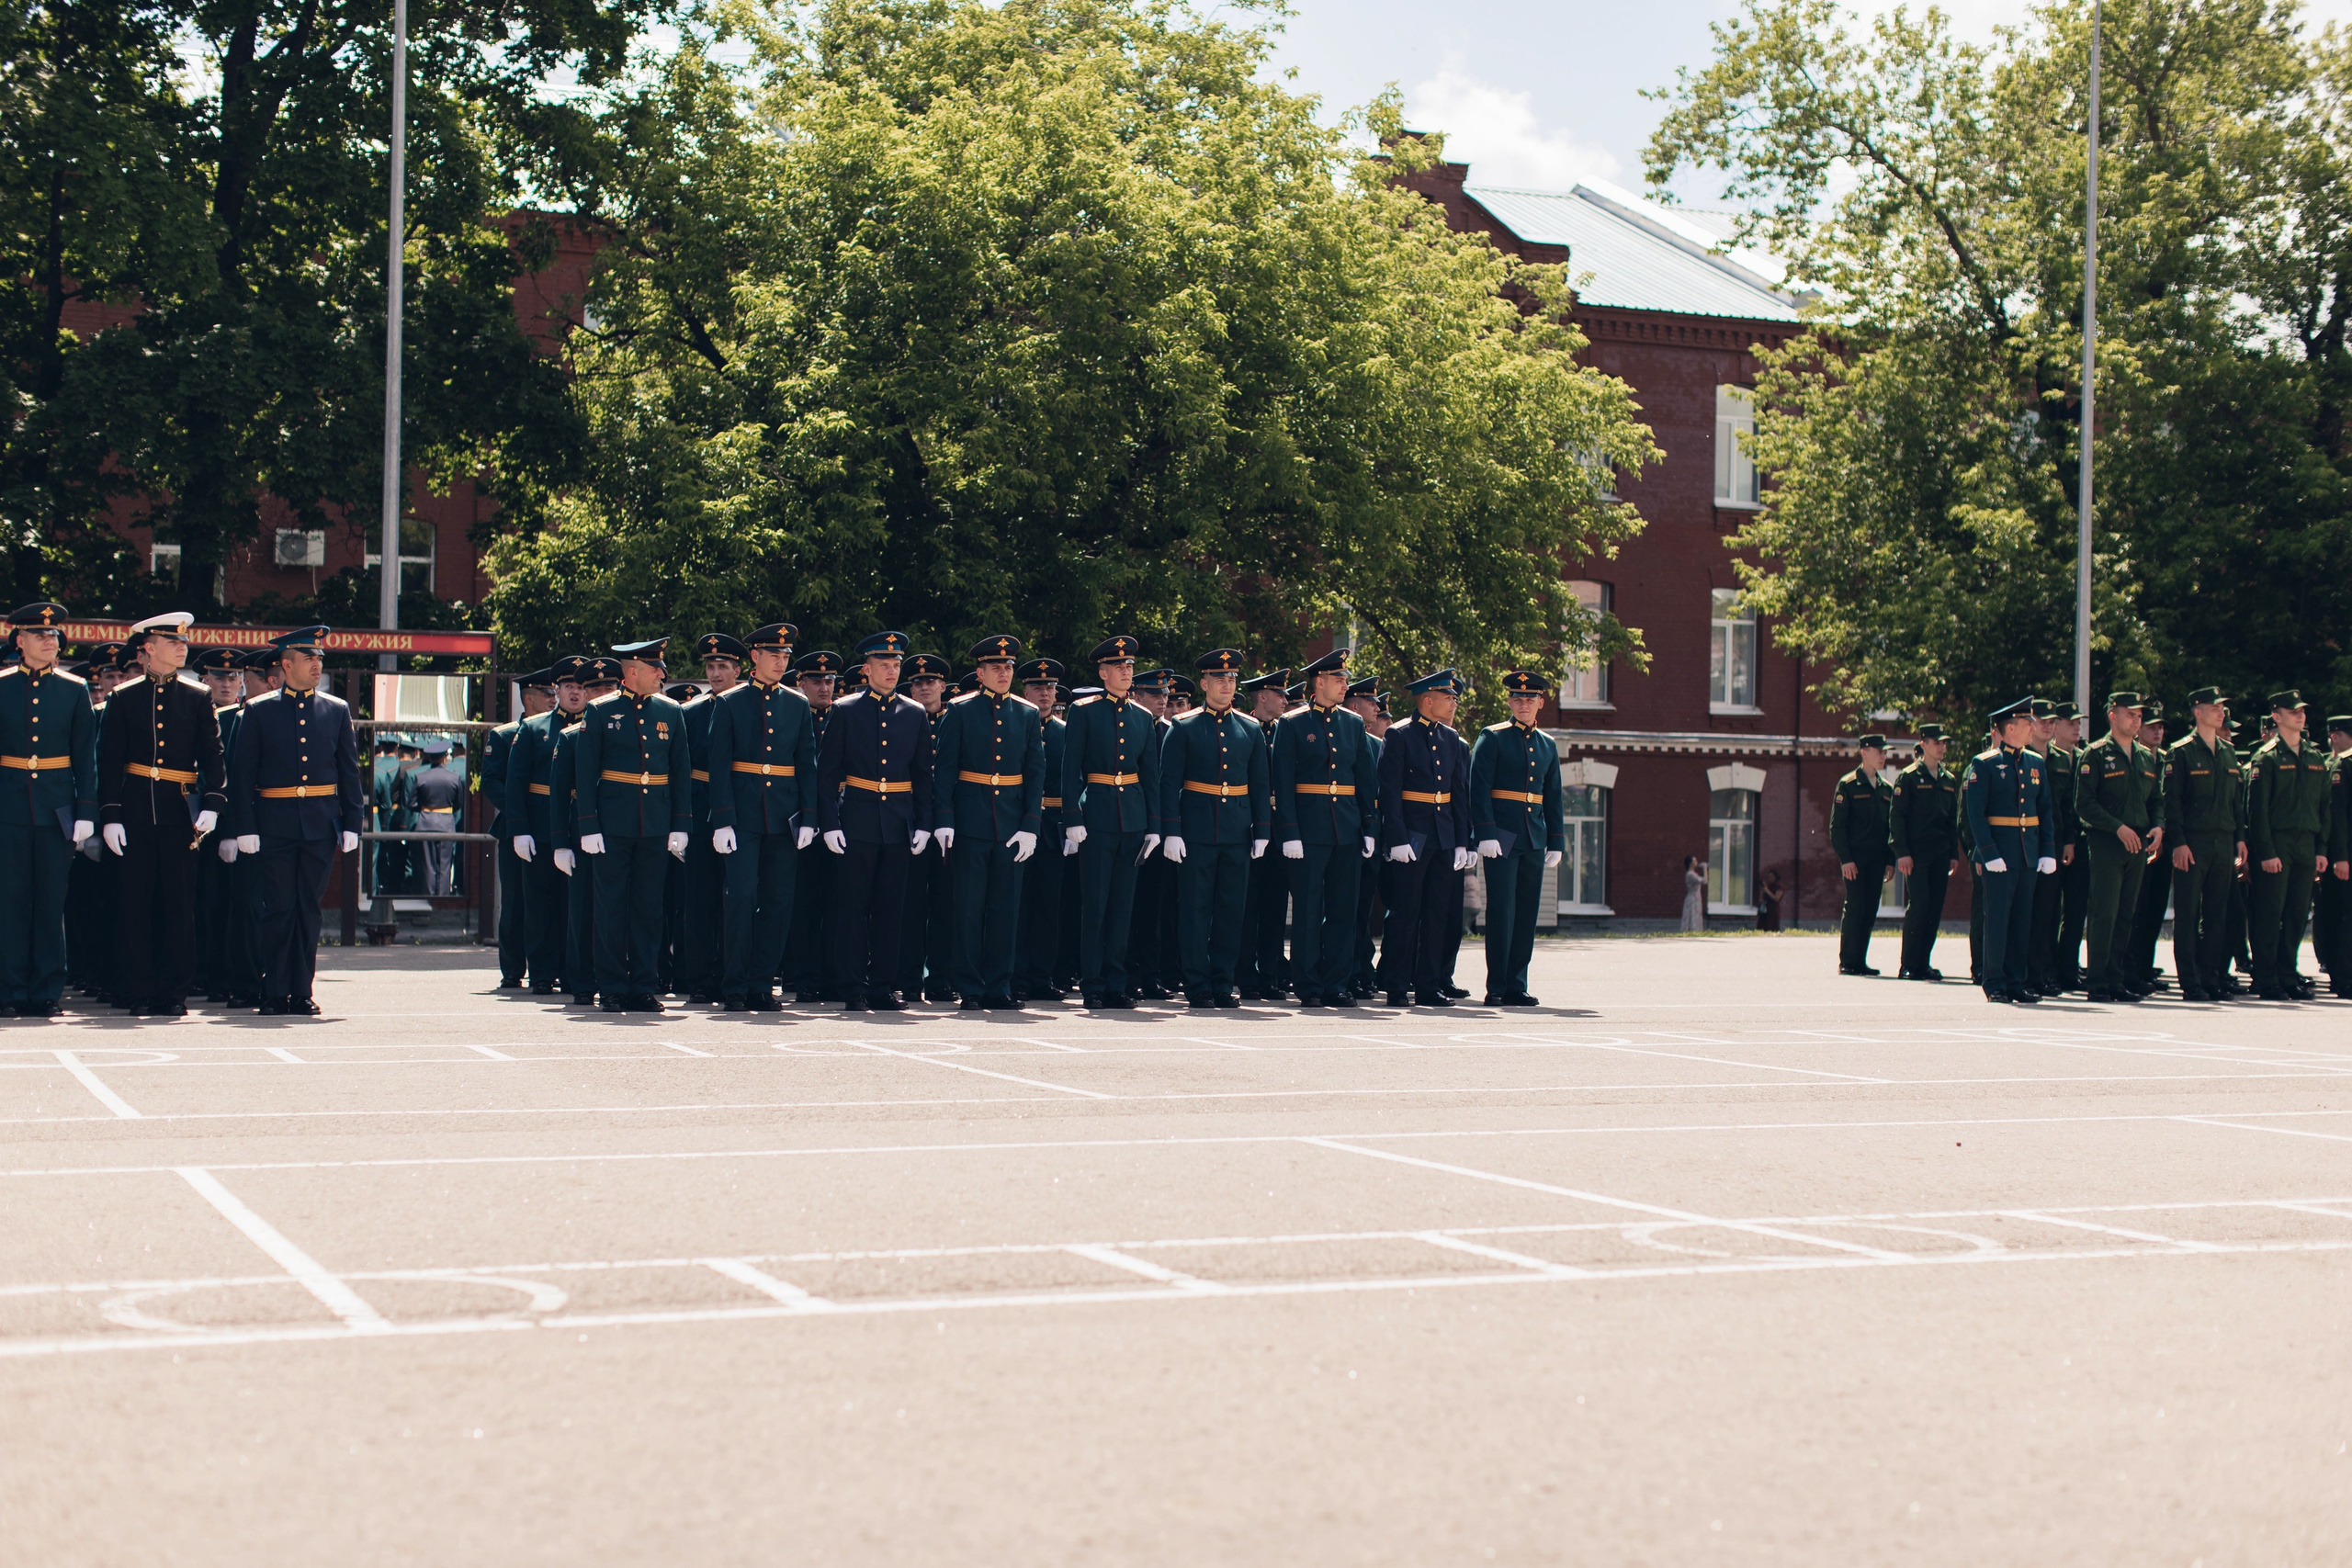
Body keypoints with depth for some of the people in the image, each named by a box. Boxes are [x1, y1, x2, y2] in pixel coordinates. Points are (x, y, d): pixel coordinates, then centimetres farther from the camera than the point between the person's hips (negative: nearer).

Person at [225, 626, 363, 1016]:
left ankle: (302, 993, 10)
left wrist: (351, 825, 3)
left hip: (321, 826, 2)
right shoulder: (259, 711, 3)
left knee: (308, 910, 5)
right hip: (274, 826, -2)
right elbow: (242, 774, 1)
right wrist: (245, 829, -6)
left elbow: (349, 772, 11)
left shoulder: (337, 711, 10)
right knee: (279, 909, -1)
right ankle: (275, 995, 4)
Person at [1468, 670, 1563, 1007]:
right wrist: (1485, 833, -16)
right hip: (1502, 837, -5)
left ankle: (1517, 986, 10)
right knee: (1502, 910, -8)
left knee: (1527, 912, 5)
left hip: (1534, 839, 5)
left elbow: (1553, 798, 19)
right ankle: (1496, 988, -5)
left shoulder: (1547, 746, 16)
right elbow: (1479, 788, -7)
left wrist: (1555, 842, 12)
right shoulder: (1492, 738, 0)